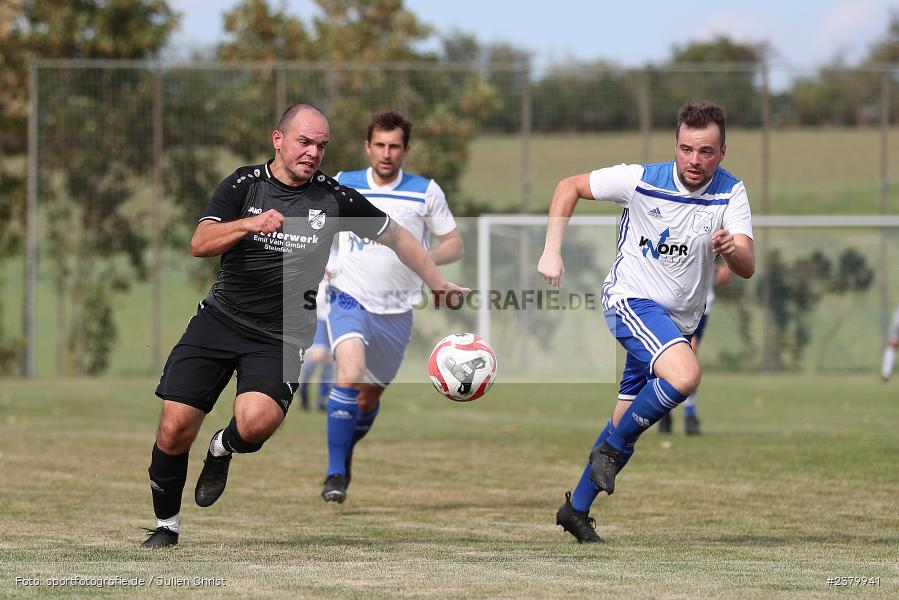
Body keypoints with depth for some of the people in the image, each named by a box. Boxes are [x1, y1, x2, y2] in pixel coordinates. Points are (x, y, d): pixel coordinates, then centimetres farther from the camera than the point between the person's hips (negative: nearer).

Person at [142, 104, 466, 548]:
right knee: (175, 428, -10)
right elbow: (199, 244, -13)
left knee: (257, 423, -29)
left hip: (281, 336, -1)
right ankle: (166, 525, 14)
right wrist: (249, 224, -29)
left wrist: (439, 285, 14)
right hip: (219, 317, 1)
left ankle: (223, 449, 9)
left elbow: (394, 236, 15)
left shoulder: (334, 198, 1)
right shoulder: (245, 184, -1)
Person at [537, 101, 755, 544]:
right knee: (684, 374, -32)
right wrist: (552, 253, -7)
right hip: (631, 299, -5)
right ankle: (611, 448, -13)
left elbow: (747, 268, -16)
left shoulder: (731, 193, -7)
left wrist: (731, 248, -39)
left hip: (678, 320, 5)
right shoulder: (640, 180, -14)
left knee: (626, 423, 10)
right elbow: (569, 187, -1)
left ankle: (577, 509, 26)